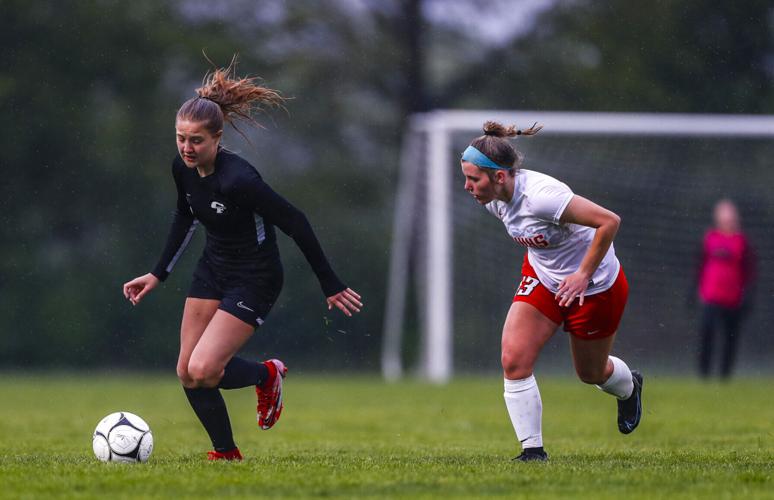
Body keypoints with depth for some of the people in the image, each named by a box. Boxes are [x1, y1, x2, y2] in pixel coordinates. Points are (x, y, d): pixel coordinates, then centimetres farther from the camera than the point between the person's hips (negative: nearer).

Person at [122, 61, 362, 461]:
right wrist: (158, 274, 13)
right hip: (213, 269, 7)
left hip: (254, 281, -7)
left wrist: (331, 287, -18)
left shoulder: (237, 179, -31)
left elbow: (295, 223, -24)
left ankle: (267, 375, 14)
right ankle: (226, 453, 21)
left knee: (203, 371, -16)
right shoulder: (183, 167, -8)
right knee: (187, 372, 3)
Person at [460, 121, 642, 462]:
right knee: (514, 360, -13)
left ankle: (629, 387, 51)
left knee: (591, 373, 14)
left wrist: (583, 275, -29)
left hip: (595, 287, -6)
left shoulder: (540, 195, -36)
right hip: (542, 279, 6)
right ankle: (532, 449, -4)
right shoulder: (493, 201, -11)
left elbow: (609, 221, -33)